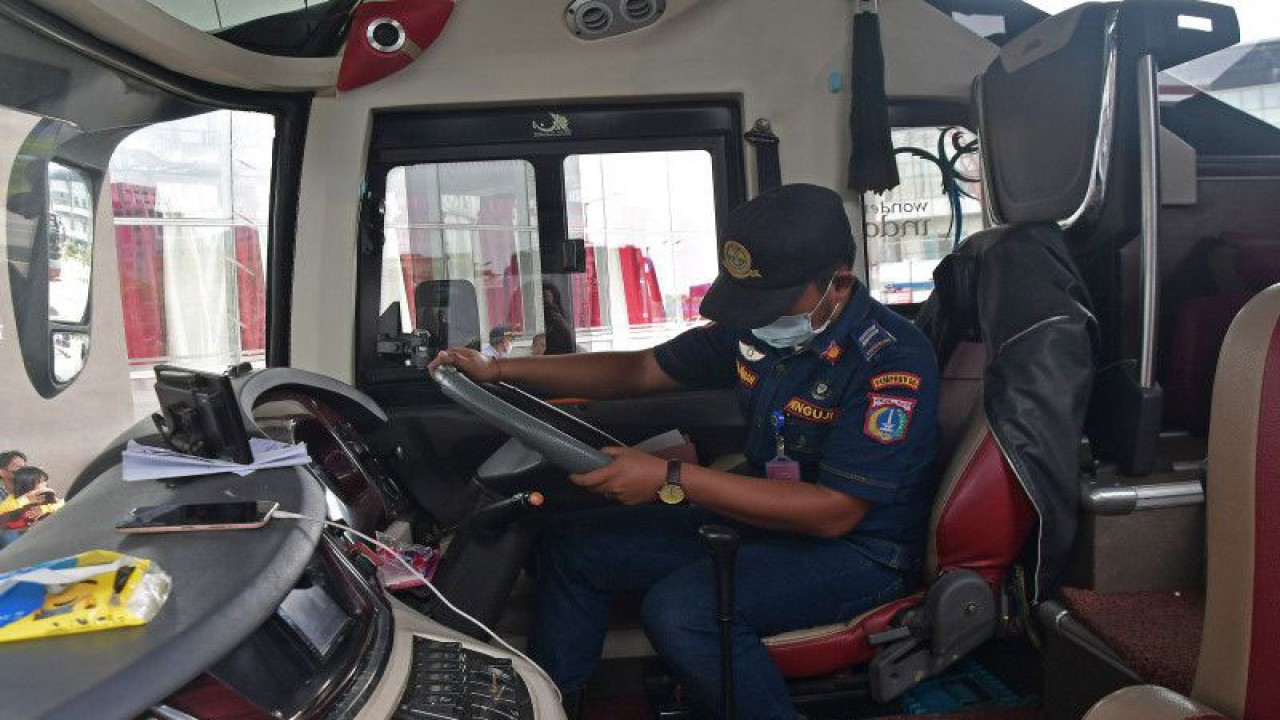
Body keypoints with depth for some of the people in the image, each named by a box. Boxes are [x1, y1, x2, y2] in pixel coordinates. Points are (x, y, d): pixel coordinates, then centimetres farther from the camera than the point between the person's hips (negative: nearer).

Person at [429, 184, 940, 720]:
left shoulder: (892, 361, -24)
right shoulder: (755, 325, -3)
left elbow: (834, 512, -27)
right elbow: (641, 369, 7)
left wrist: (671, 482, -29)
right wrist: (498, 369, -1)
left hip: (858, 548, -7)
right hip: (765, 514, 8)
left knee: (680, 608, -33)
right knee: (572, 548, 3)